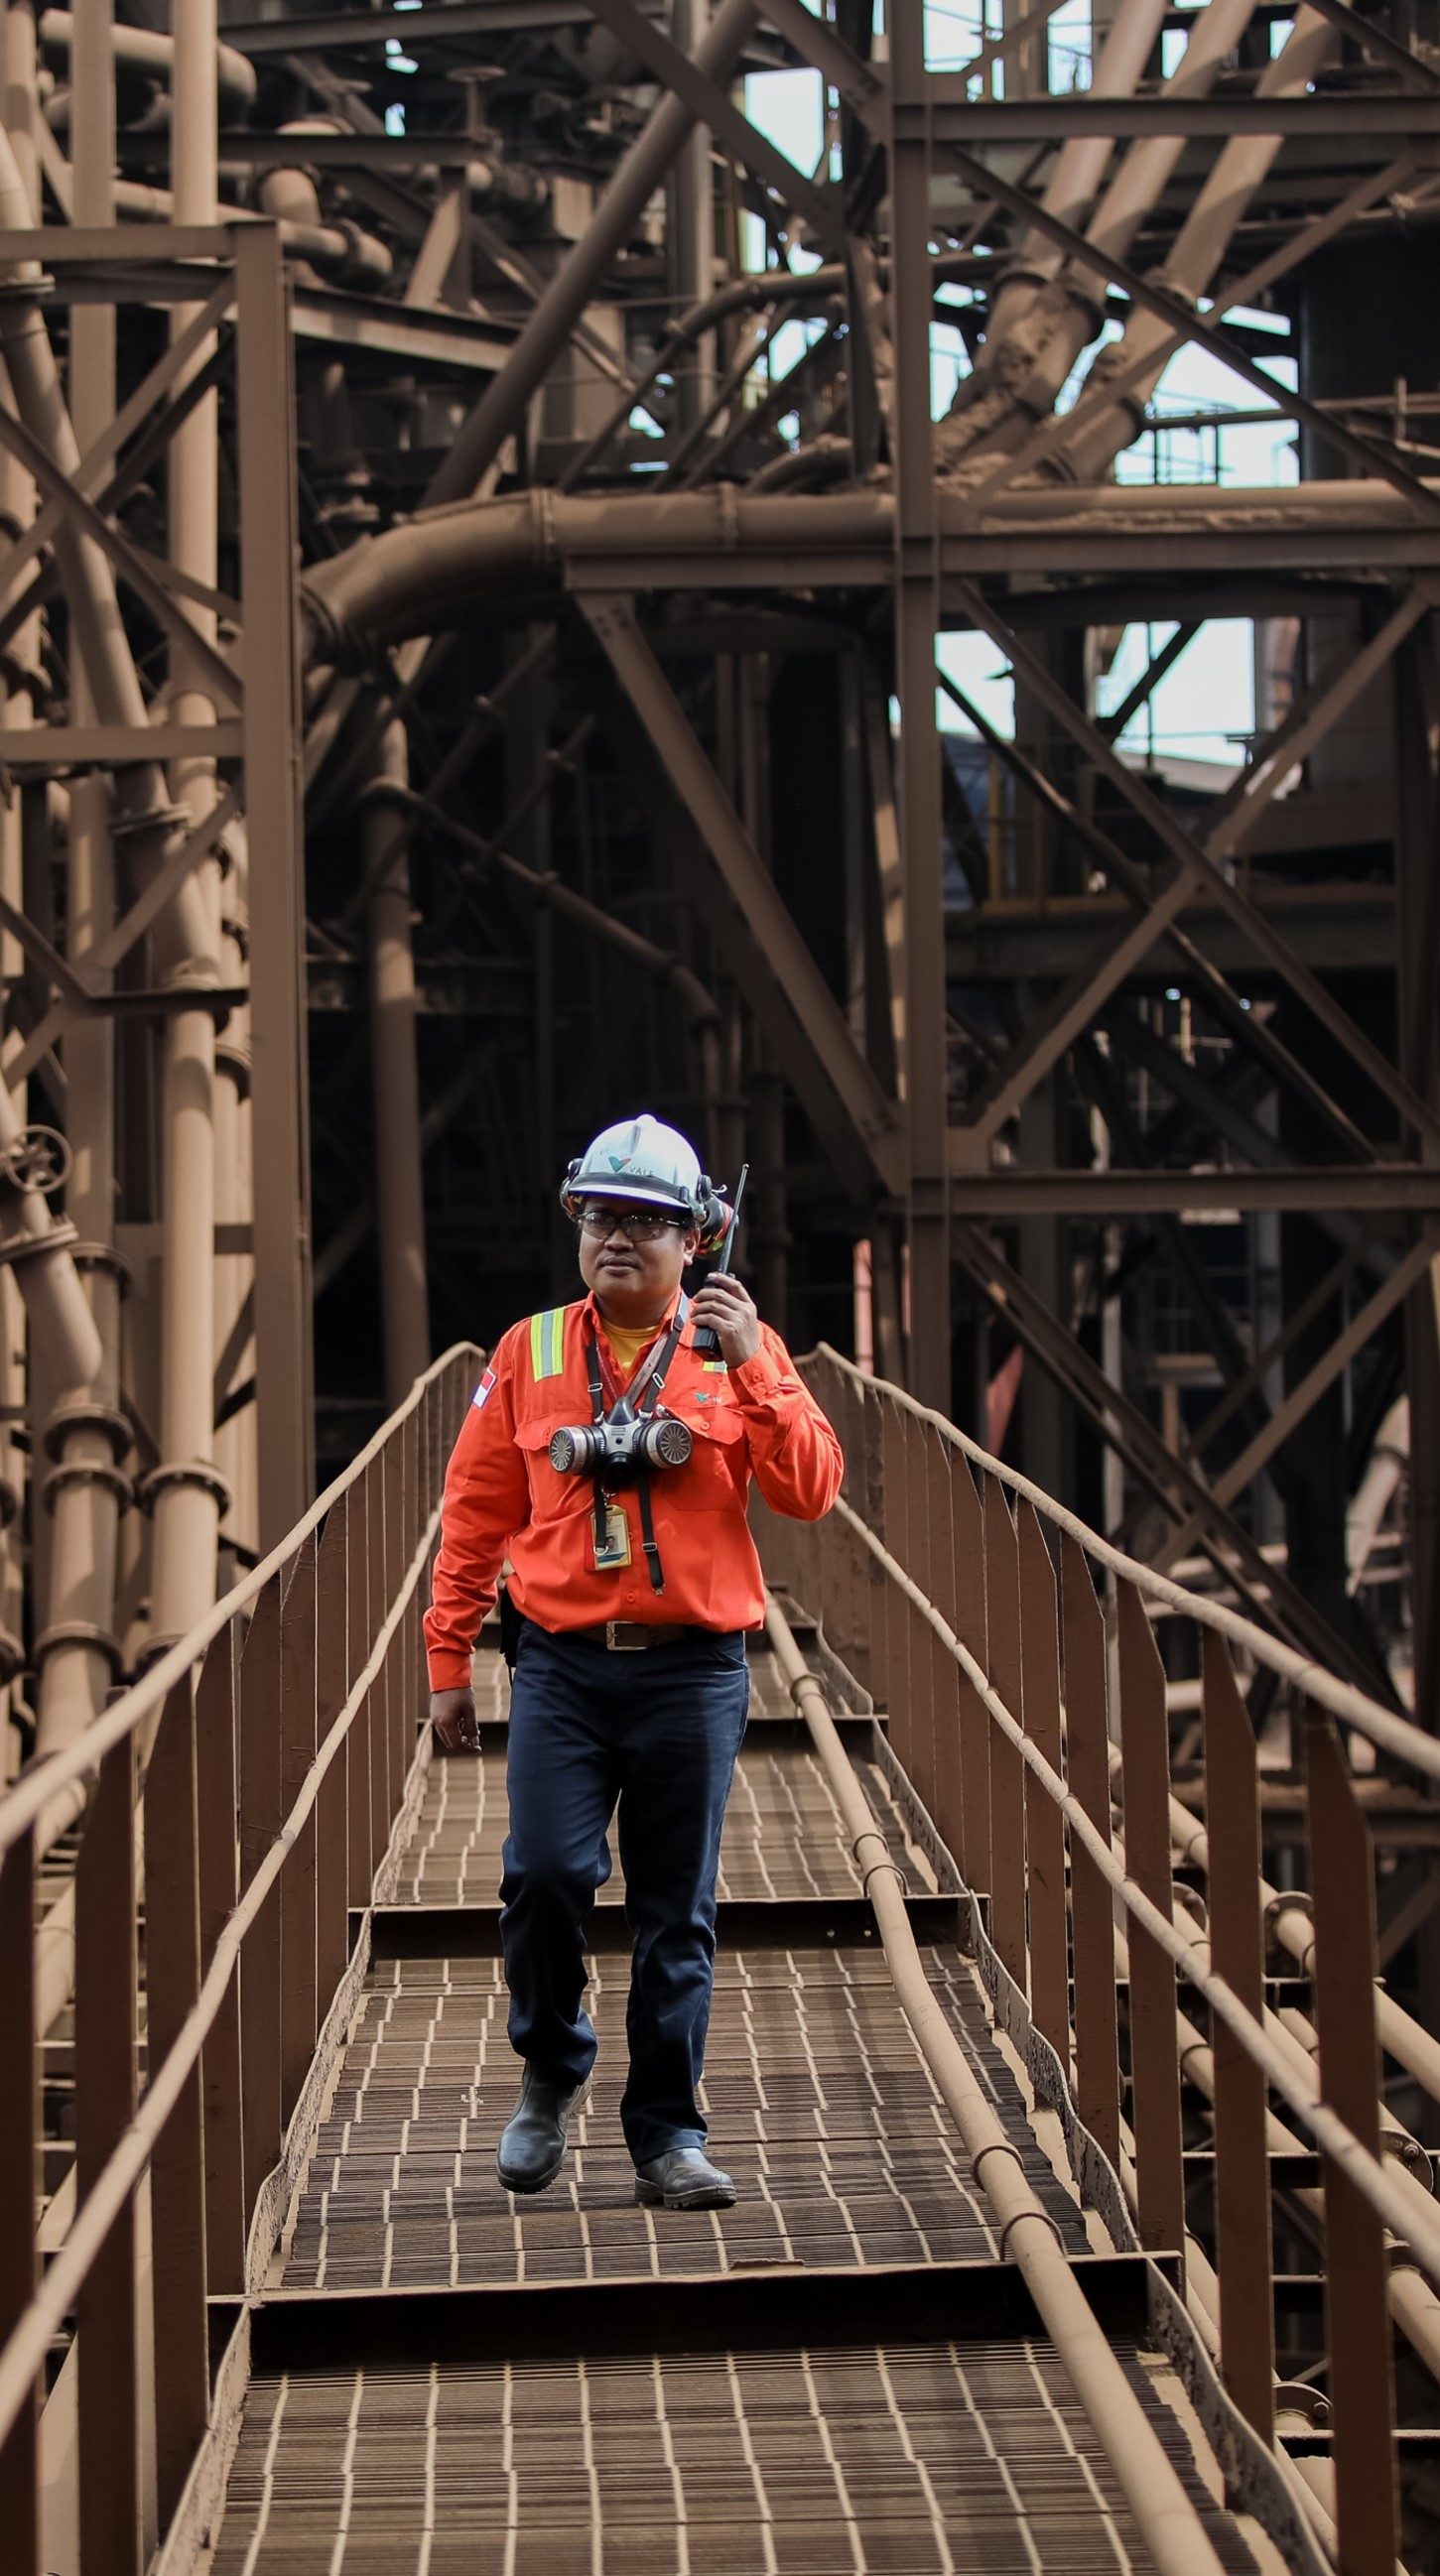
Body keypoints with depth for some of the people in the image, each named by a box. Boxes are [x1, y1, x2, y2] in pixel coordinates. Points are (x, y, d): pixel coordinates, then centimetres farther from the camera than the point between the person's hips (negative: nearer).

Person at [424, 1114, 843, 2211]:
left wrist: (749, 1367, -15)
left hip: (693, 1671, 0)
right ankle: (551, 2075, 13)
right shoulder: (529, 1351, 8)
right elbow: (476, 1510, 10)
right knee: (545, 1875, -12)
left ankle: (668, 2136, 14)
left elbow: (813, 1491, -5)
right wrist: (448, 1658, 7)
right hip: (562, 1667, 0)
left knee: (677, 1915, 4)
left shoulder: (741, 1348, 5)